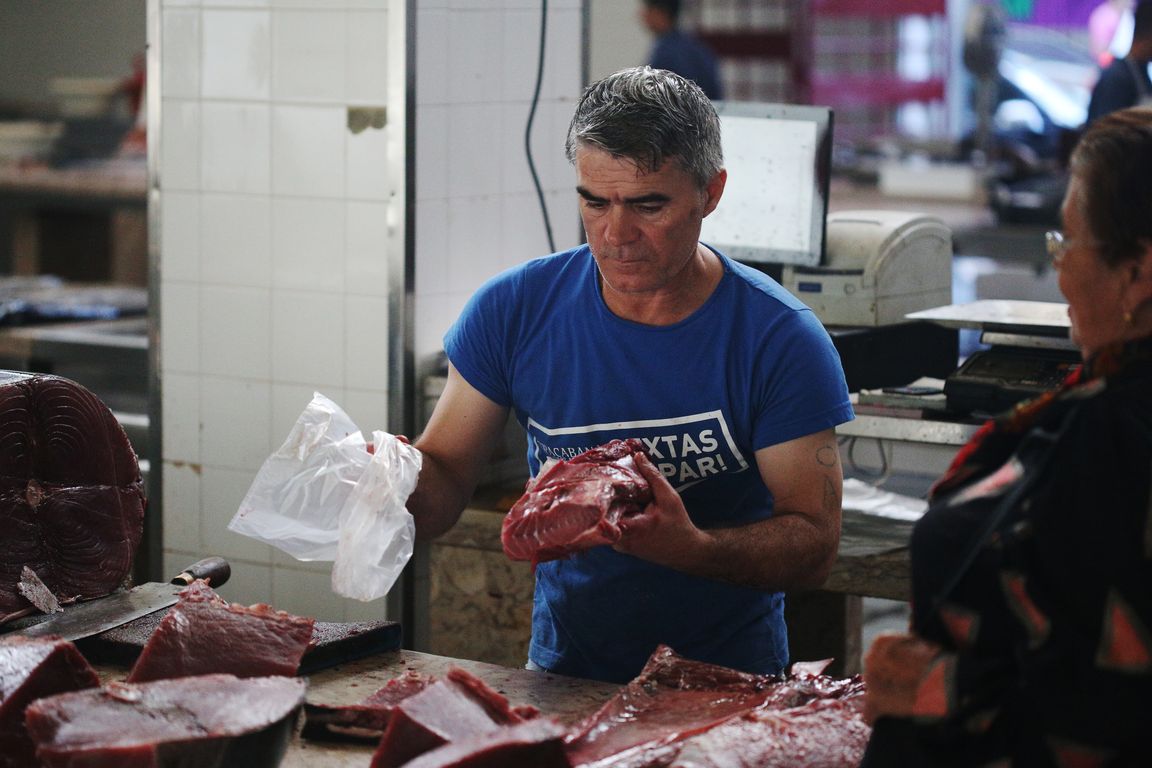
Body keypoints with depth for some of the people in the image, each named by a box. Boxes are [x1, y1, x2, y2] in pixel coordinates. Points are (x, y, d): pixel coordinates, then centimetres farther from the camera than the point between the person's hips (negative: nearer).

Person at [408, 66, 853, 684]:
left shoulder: (779, 339, -9)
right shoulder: (513, 309, -1)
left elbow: (813, 546, -10)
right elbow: (443, 473, 4)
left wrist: (691, 548, -30)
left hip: (728, 683, -3)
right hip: (560, 671, 3)